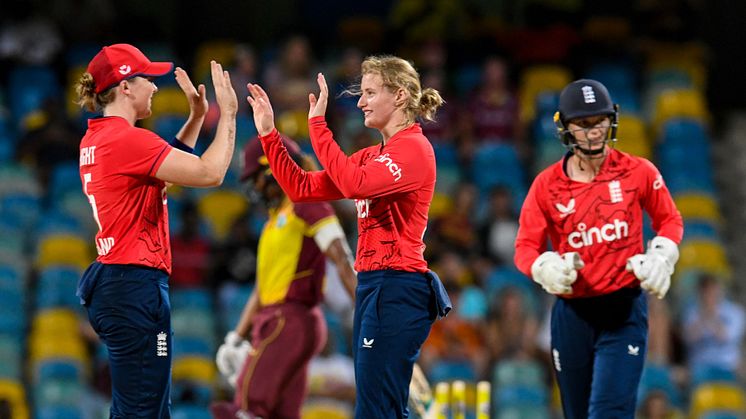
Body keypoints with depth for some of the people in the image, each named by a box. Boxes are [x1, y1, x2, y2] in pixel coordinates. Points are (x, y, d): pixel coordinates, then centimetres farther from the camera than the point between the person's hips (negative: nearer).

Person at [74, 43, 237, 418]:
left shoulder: (94, 140, 13)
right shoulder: (129, 139, -16)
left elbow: (169, 166, 28)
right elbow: (210, 173, -18)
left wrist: (197, 117, 24)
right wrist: (227, 114, -7)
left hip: (112, 284, 10)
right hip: (136, 286, -10)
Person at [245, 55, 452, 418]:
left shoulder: (414, 148, -9)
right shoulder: (372, 156, 18)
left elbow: (354, 183, -25)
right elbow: (302, 188, 17)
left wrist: (318, 125, -20)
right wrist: (268, 134, 13)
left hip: (397, 290, -10)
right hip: (372, 286, 10)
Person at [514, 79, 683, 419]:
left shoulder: (639, 172, -2)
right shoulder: (547, 184, -1)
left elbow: (670, 220, 12)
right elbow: (526, 247, -1)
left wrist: (660, 257, -8)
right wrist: (547, 268, -23)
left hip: (624, 311, -2)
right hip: (572, 311, 2)